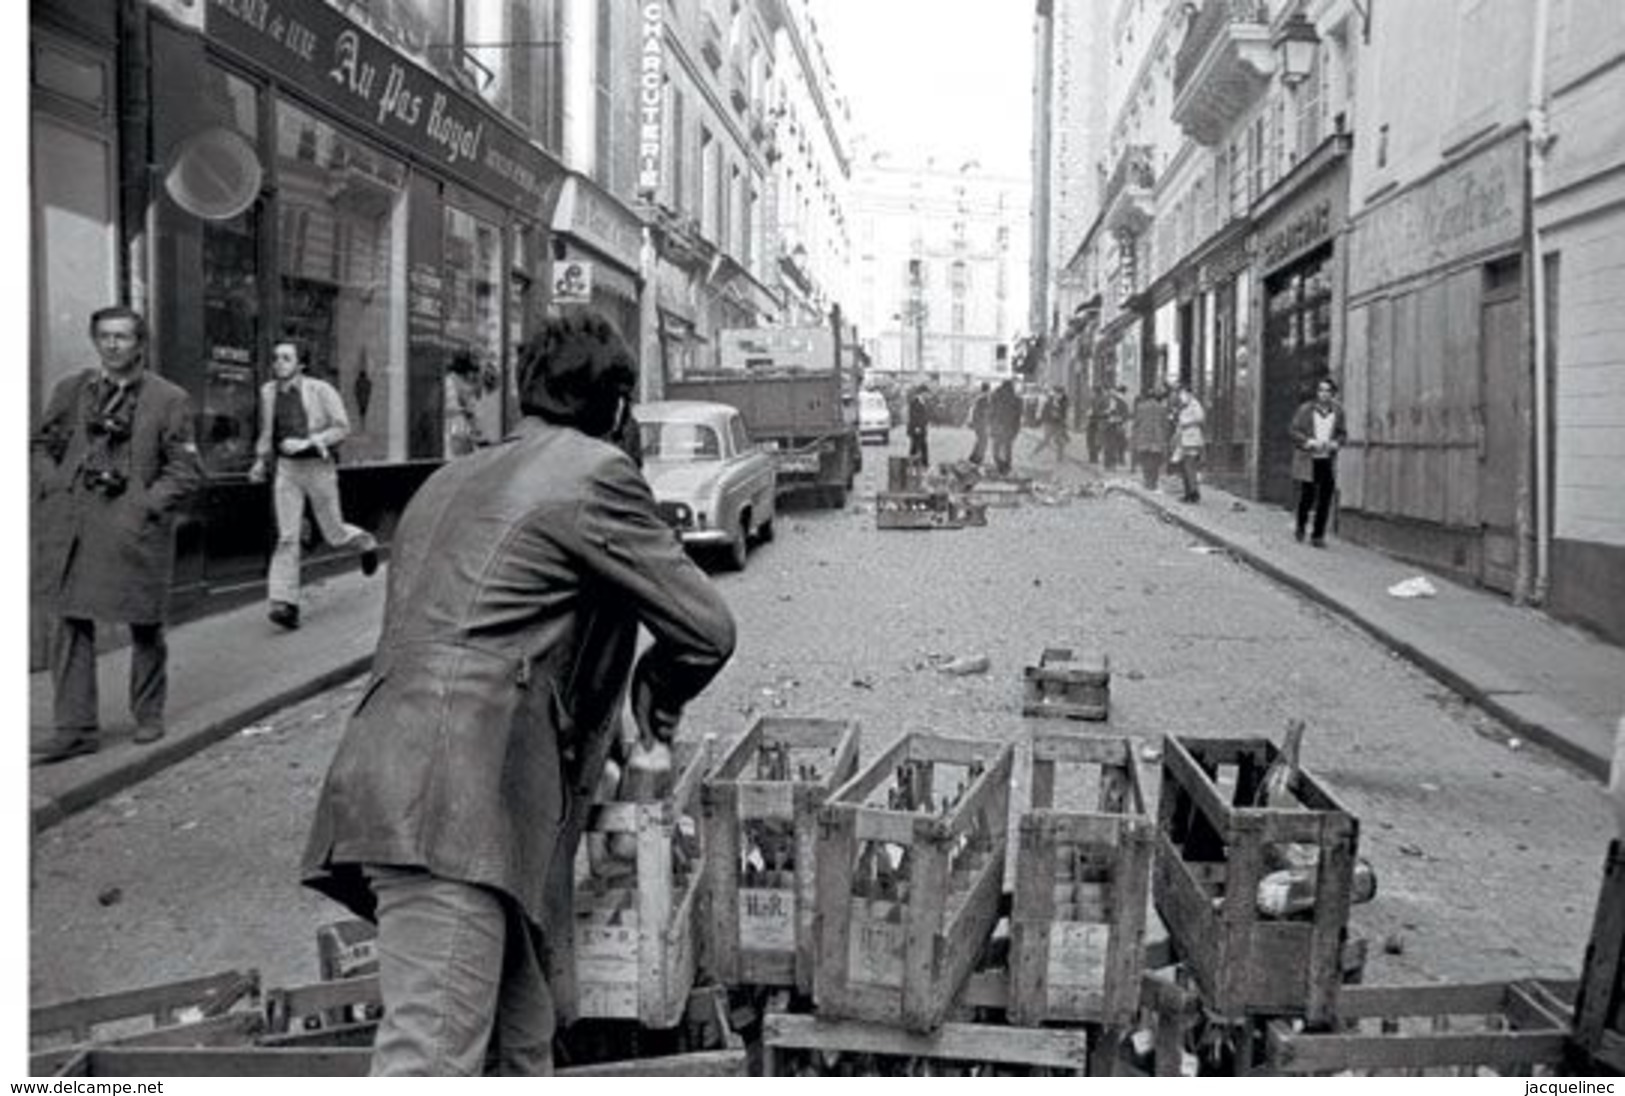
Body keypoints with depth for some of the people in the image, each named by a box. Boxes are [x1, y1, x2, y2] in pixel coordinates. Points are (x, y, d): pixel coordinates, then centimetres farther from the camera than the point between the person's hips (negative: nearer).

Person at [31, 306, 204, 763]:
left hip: (135, 530, -3)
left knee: (145, 626, 8)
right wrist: (59, 487, 3)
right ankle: (76, 728, 8)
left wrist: (146, 506, -12)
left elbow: (186, 472, -1)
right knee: (72, 625, 2)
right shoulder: (71, 391, 9)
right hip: (73, 531, 3)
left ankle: (148, 715, 26)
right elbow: (43, 445, 20)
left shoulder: (168, 399, -1)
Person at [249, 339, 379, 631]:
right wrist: (261, 460, 14)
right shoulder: (268, 392, 4)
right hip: (287, 468, 3)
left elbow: (342, 428, -10)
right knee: (286, 536, -8)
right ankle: (285, 604, -11)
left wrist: (307, 442, -20)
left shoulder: (321, 390, -10)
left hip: (318, 467, -3)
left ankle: (365, 543, 43)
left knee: (334, 534, 8)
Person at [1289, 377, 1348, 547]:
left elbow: (1342, 434, 13)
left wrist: (1335, 443, -8)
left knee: (1325, 500, -2)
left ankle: (1318, 536, 5)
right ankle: (1300, 528, 25)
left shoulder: (1337, 411, 5)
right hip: (1308, 460, -3)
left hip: (1328, 461, 3)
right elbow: (1295, 432, -2)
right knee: (1307, 496, -1)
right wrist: (1310, 442, -16)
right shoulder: (1305, 409, -4)